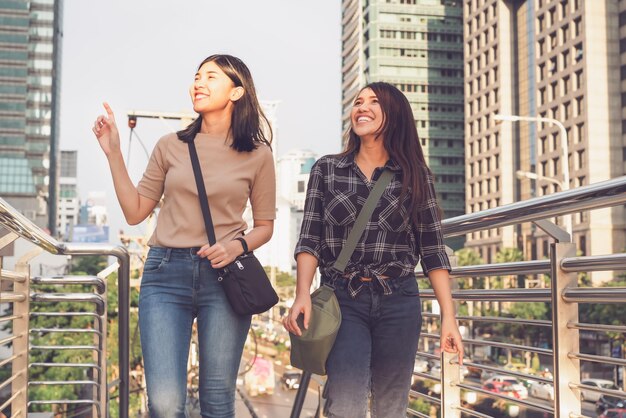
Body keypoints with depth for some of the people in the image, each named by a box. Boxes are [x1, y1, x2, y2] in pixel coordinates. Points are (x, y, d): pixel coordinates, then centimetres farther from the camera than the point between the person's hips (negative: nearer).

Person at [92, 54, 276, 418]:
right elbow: (135, 212, 10)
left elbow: (265, 226, 11)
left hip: (222, 275, 0)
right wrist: (113, 153, 4)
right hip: (166, 273, 1)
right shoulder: (171, 146, 9)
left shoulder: (257, 154, 6)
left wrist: (236, 246, -10)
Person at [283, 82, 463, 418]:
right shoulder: (325, 170, 7)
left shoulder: (416, 175, 6)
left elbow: (433, 249, 5)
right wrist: (302, 295, -13)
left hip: (399, 302, 1)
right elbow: (310, 239, 2)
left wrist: (448, 316, -1)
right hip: (343, 300, -1)